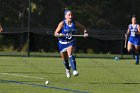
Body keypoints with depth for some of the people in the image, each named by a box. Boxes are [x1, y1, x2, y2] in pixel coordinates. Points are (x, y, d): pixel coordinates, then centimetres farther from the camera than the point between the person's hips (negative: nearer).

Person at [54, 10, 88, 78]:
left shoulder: (75, 23, -9)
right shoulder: (62, 23, -16)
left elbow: (83, 27, 9)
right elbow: (55, 34, -14)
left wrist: (85, 32, -11)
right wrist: (61, 35, -34)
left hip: (71, 42, 0)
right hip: (62, 43, 0)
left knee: (70, 54, -27)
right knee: (64, 59, 12)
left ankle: (74, 70, -35)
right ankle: (67, 69, 42)